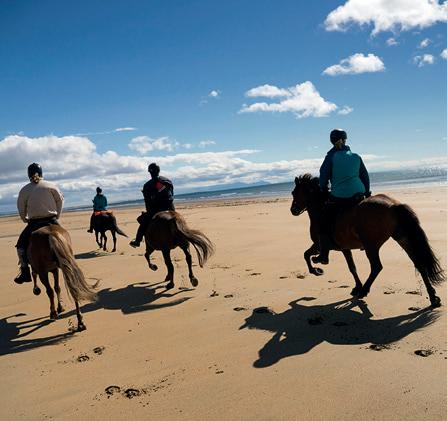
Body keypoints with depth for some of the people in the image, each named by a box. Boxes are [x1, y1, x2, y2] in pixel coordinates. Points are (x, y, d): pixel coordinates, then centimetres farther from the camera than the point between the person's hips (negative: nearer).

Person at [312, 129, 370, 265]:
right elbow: (365, 176, 13)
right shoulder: (356, 156, 7)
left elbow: (323, 177, -2)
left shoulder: (331, 157, -4)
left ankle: (324, 256, 7)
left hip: (338, 198, -4)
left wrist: (325, 191, 15)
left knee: (324, 223, 6)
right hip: (359, 195, 5)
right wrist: (367, 194, 22)